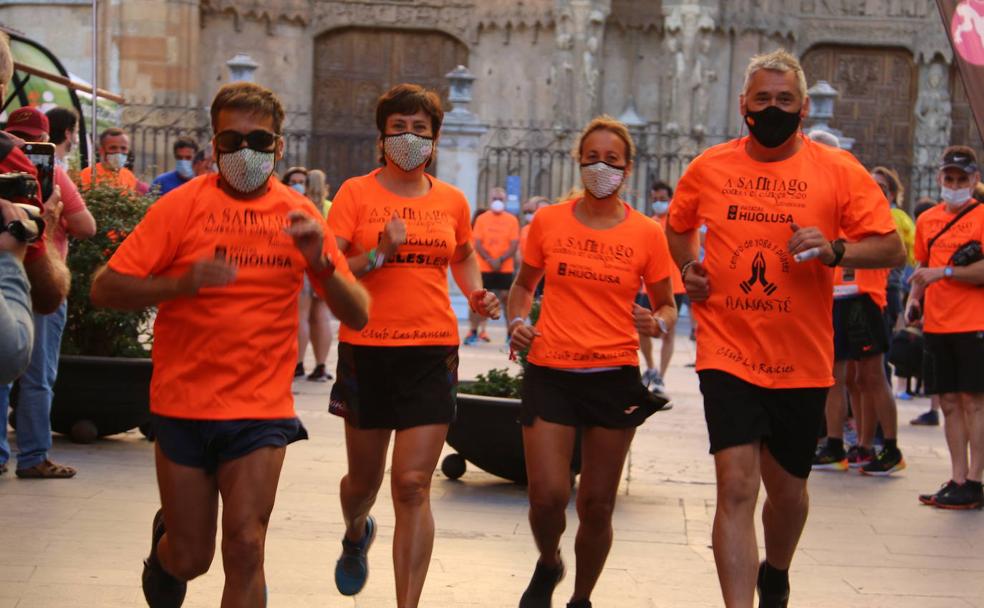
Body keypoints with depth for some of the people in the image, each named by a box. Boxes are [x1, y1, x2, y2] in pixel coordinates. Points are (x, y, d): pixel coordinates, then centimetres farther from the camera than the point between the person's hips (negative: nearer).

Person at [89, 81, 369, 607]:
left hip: (261, 410, 1)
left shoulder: (297, 216, 2)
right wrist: (182, 283, -24)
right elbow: (104, 290, -9)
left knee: (244, 548, -11)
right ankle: (164, 544, 45)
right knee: (190, 557, 9)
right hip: (183, 405, -1)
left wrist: (321, 264, -18)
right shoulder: (182, 205, -5)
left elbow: (357, 315, 1)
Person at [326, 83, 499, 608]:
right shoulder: (356, 193, -2)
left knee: (413, 486, -8)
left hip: (431, 352, 1)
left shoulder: (452, 201, 8)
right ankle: (356, 535, 51)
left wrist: (475, 292, 9)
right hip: (366, 350, -1)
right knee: (364, 480, 15)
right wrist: (379, 254, -21)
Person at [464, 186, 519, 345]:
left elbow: (514, 245, -2)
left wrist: (500, 260, -15)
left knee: (507, 298, -3)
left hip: (505, 268, 0)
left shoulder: (512, 220, 2)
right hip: (484, 268, 1)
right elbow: (477, 244, -2)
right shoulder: (481, 219, 3)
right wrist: (490, 260, -14)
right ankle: (474, 332, 13)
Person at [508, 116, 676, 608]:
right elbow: (524, 284, 18)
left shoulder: (646, 234, 1)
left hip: (614, 377, 0)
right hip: (550, 372, 0)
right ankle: (547, 565, 25)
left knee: (597, 505, 6)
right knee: (547, 496, -8)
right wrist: (517, 321, -2)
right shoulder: (548, 222, 3)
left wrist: (658, 323, -13)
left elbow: (666, 305, 10)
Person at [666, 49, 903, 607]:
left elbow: (892, 248, -4)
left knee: (787, 488, 16)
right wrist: (688, 267, 2)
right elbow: (678, 226, 22)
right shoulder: (708, 168, 3)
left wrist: (835, 250, -22)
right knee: (737, 486, -14)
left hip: (802, 360, 1)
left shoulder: (838, 171, -3)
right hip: (728, 354, 0)